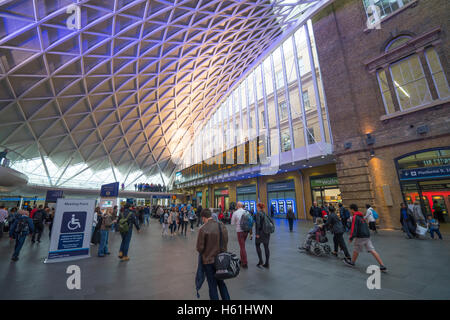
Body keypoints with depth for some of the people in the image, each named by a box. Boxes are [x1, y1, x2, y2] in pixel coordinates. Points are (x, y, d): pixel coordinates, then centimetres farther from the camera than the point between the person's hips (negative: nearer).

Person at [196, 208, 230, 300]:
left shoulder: (203, 229, -22)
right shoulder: (222, 226, -9)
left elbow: (199, 248, -15)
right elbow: (226, 242, 1)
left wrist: (203, 254, 6)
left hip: (208, 260, -4)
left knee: (212, 285, 14)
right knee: (221, 282, 24)